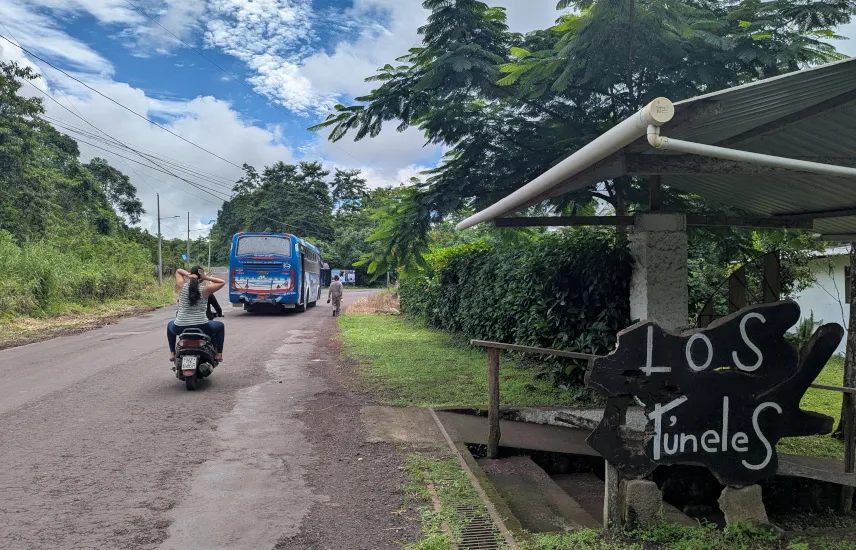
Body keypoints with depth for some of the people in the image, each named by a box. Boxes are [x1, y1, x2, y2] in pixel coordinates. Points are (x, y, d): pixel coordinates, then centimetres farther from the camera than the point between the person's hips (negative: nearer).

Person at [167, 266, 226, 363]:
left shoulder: (182, 287, -2)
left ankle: (172, 353, 31)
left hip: (180, 328, 2)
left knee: (170, 325, 38)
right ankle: (219, 354, 21)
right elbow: (223, 282, 3)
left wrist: (188, 275, -3)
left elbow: (178, 271, 17)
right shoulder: (205, 289, -9)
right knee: (220, 326, 28)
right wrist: (207, 278, -6)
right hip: (201, 328, -2)